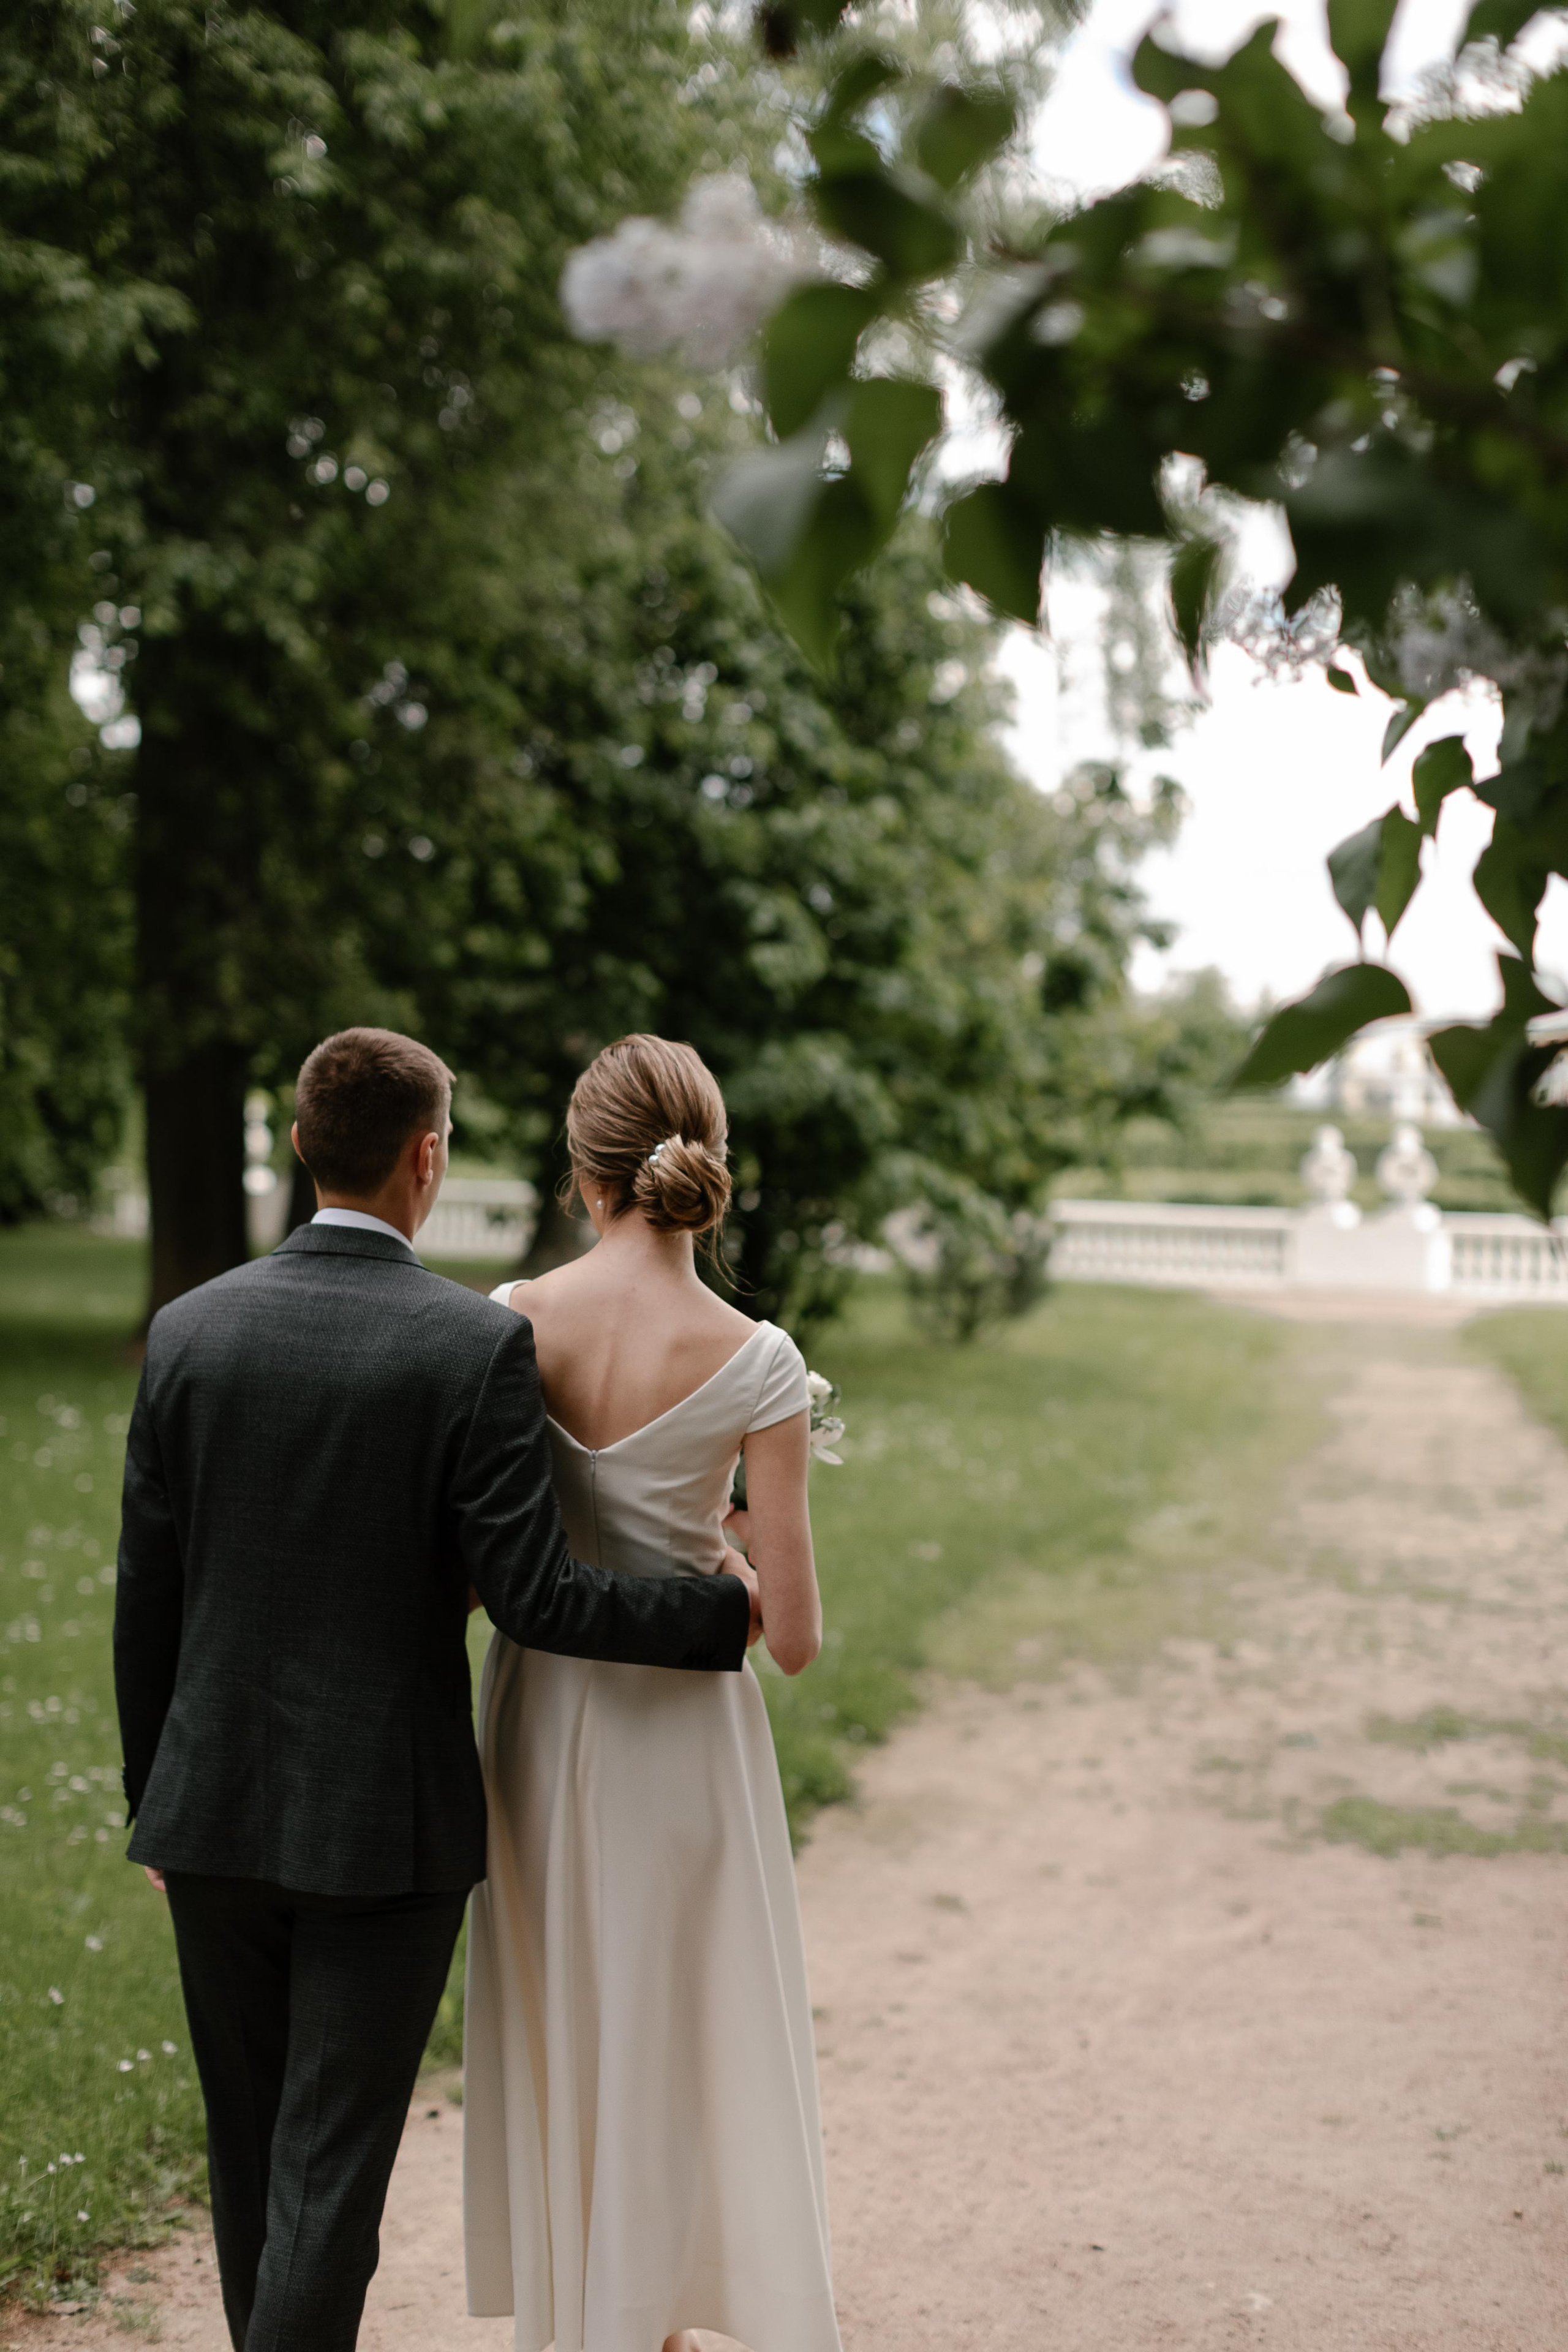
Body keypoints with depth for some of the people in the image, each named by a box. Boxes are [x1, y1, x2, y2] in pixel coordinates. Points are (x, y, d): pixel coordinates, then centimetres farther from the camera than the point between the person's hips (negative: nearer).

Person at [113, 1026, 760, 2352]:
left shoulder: (192, 1329, -2)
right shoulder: (479, 1347, -13)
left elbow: (146, 1598, 3)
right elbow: (534, 1598, -16)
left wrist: (154, 1801, 14)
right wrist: (730, 1609, -2)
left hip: (215, 1809, 4)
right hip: (385, 1821, -4)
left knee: (250, 2150, 19)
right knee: (329, 2169, 2)